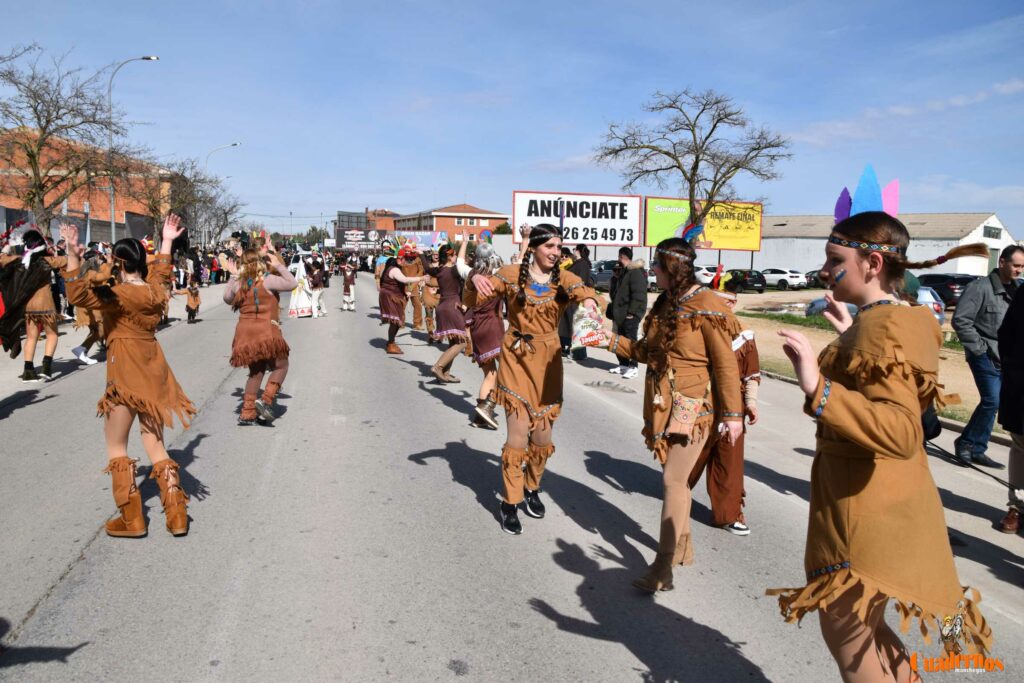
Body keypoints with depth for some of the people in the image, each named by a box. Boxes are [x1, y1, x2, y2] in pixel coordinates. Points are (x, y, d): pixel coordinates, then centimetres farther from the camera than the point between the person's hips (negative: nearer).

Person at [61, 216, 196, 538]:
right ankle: (177, 516, 12)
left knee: (116, 446, 9)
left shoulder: (119, 295, -15)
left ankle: (131, 519, 13)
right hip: (154, 371, 7)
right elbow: (160, 273, 29)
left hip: (126, 374, -7)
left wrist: (73, 257, -31)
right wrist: (166, 242, 36)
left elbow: (79, 295, -25)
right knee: (155, 446, 13)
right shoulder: (155, 290, 6)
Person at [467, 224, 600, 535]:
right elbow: (473, 301, -5)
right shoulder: (512, 274, -5)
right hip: (517, 357, -2)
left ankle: (532, 488, 36)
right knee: (518, 433, -7)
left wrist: (588, 300, -43)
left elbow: (585, 292, -18)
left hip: (548, 360, 3)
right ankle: (510, 503, 10)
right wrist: (475, 281, -28)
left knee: (543, 434, 9)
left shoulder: (563, 278, 0)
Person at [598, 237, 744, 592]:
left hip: (693, 407, -7)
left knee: (674, 481, -7)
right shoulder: (664, 303, 10)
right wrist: (613, 340, 11)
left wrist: (732, 414, -13)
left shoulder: (706, 306, -14)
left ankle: (663, 568, 0)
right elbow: (647, 351, 17)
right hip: (662, 405, 8)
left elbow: (726, 365, -13)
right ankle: (682, 547, 32)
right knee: (674, 479, 15)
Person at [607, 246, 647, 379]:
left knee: (630, 340, -7)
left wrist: (631, 312, -21)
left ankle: (633, 367, -2)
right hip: (621, 313, 9)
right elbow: (615, 291, 25)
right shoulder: (622, 272, 18)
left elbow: (638, 295, -20)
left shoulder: (636, 272, -13)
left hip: (630, 314, -9)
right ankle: (623, 364, 22)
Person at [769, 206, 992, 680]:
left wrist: (818, 388, -44)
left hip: (865, 510, -10)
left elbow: (900, 433, -36)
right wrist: (850, 335, 25)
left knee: (846, 632, 7)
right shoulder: (901, 319, 8)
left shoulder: (882, 325, -23)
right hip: (887, 503, 10)